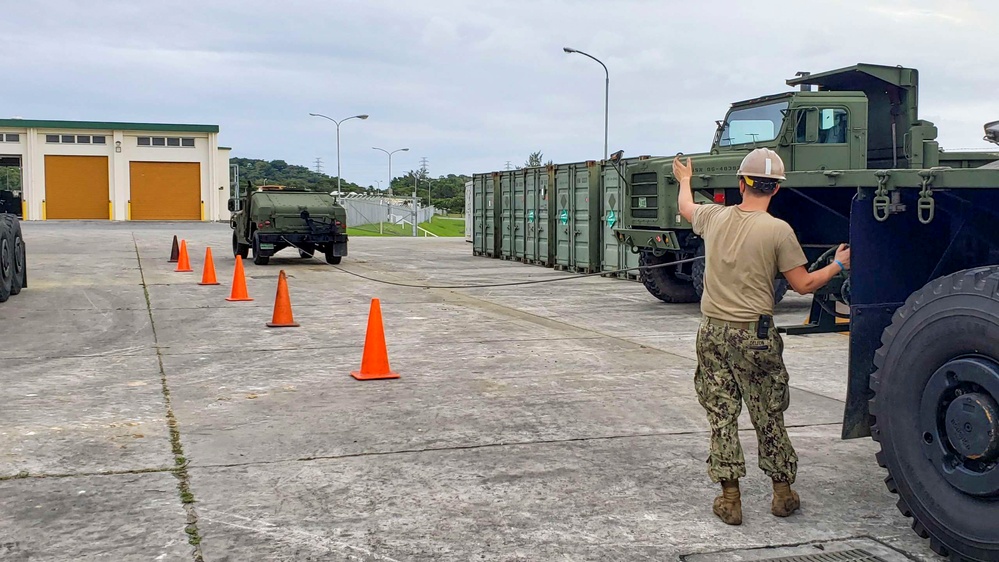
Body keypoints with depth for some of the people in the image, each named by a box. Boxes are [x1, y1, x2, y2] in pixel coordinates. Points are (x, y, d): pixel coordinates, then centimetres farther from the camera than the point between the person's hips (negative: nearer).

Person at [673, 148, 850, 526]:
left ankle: (729, 497, 10)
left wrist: (684, 179, 46)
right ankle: (783, 492, 23)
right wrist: (838, 264, 14)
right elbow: (803, 285, -4)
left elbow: (685, 207, 25)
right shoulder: (778, 230, -10)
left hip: (713, 332, 3)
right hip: (755, 335, -2)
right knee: (768, 417, 11)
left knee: (721, 415, 8)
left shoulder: (714, 217, 1)